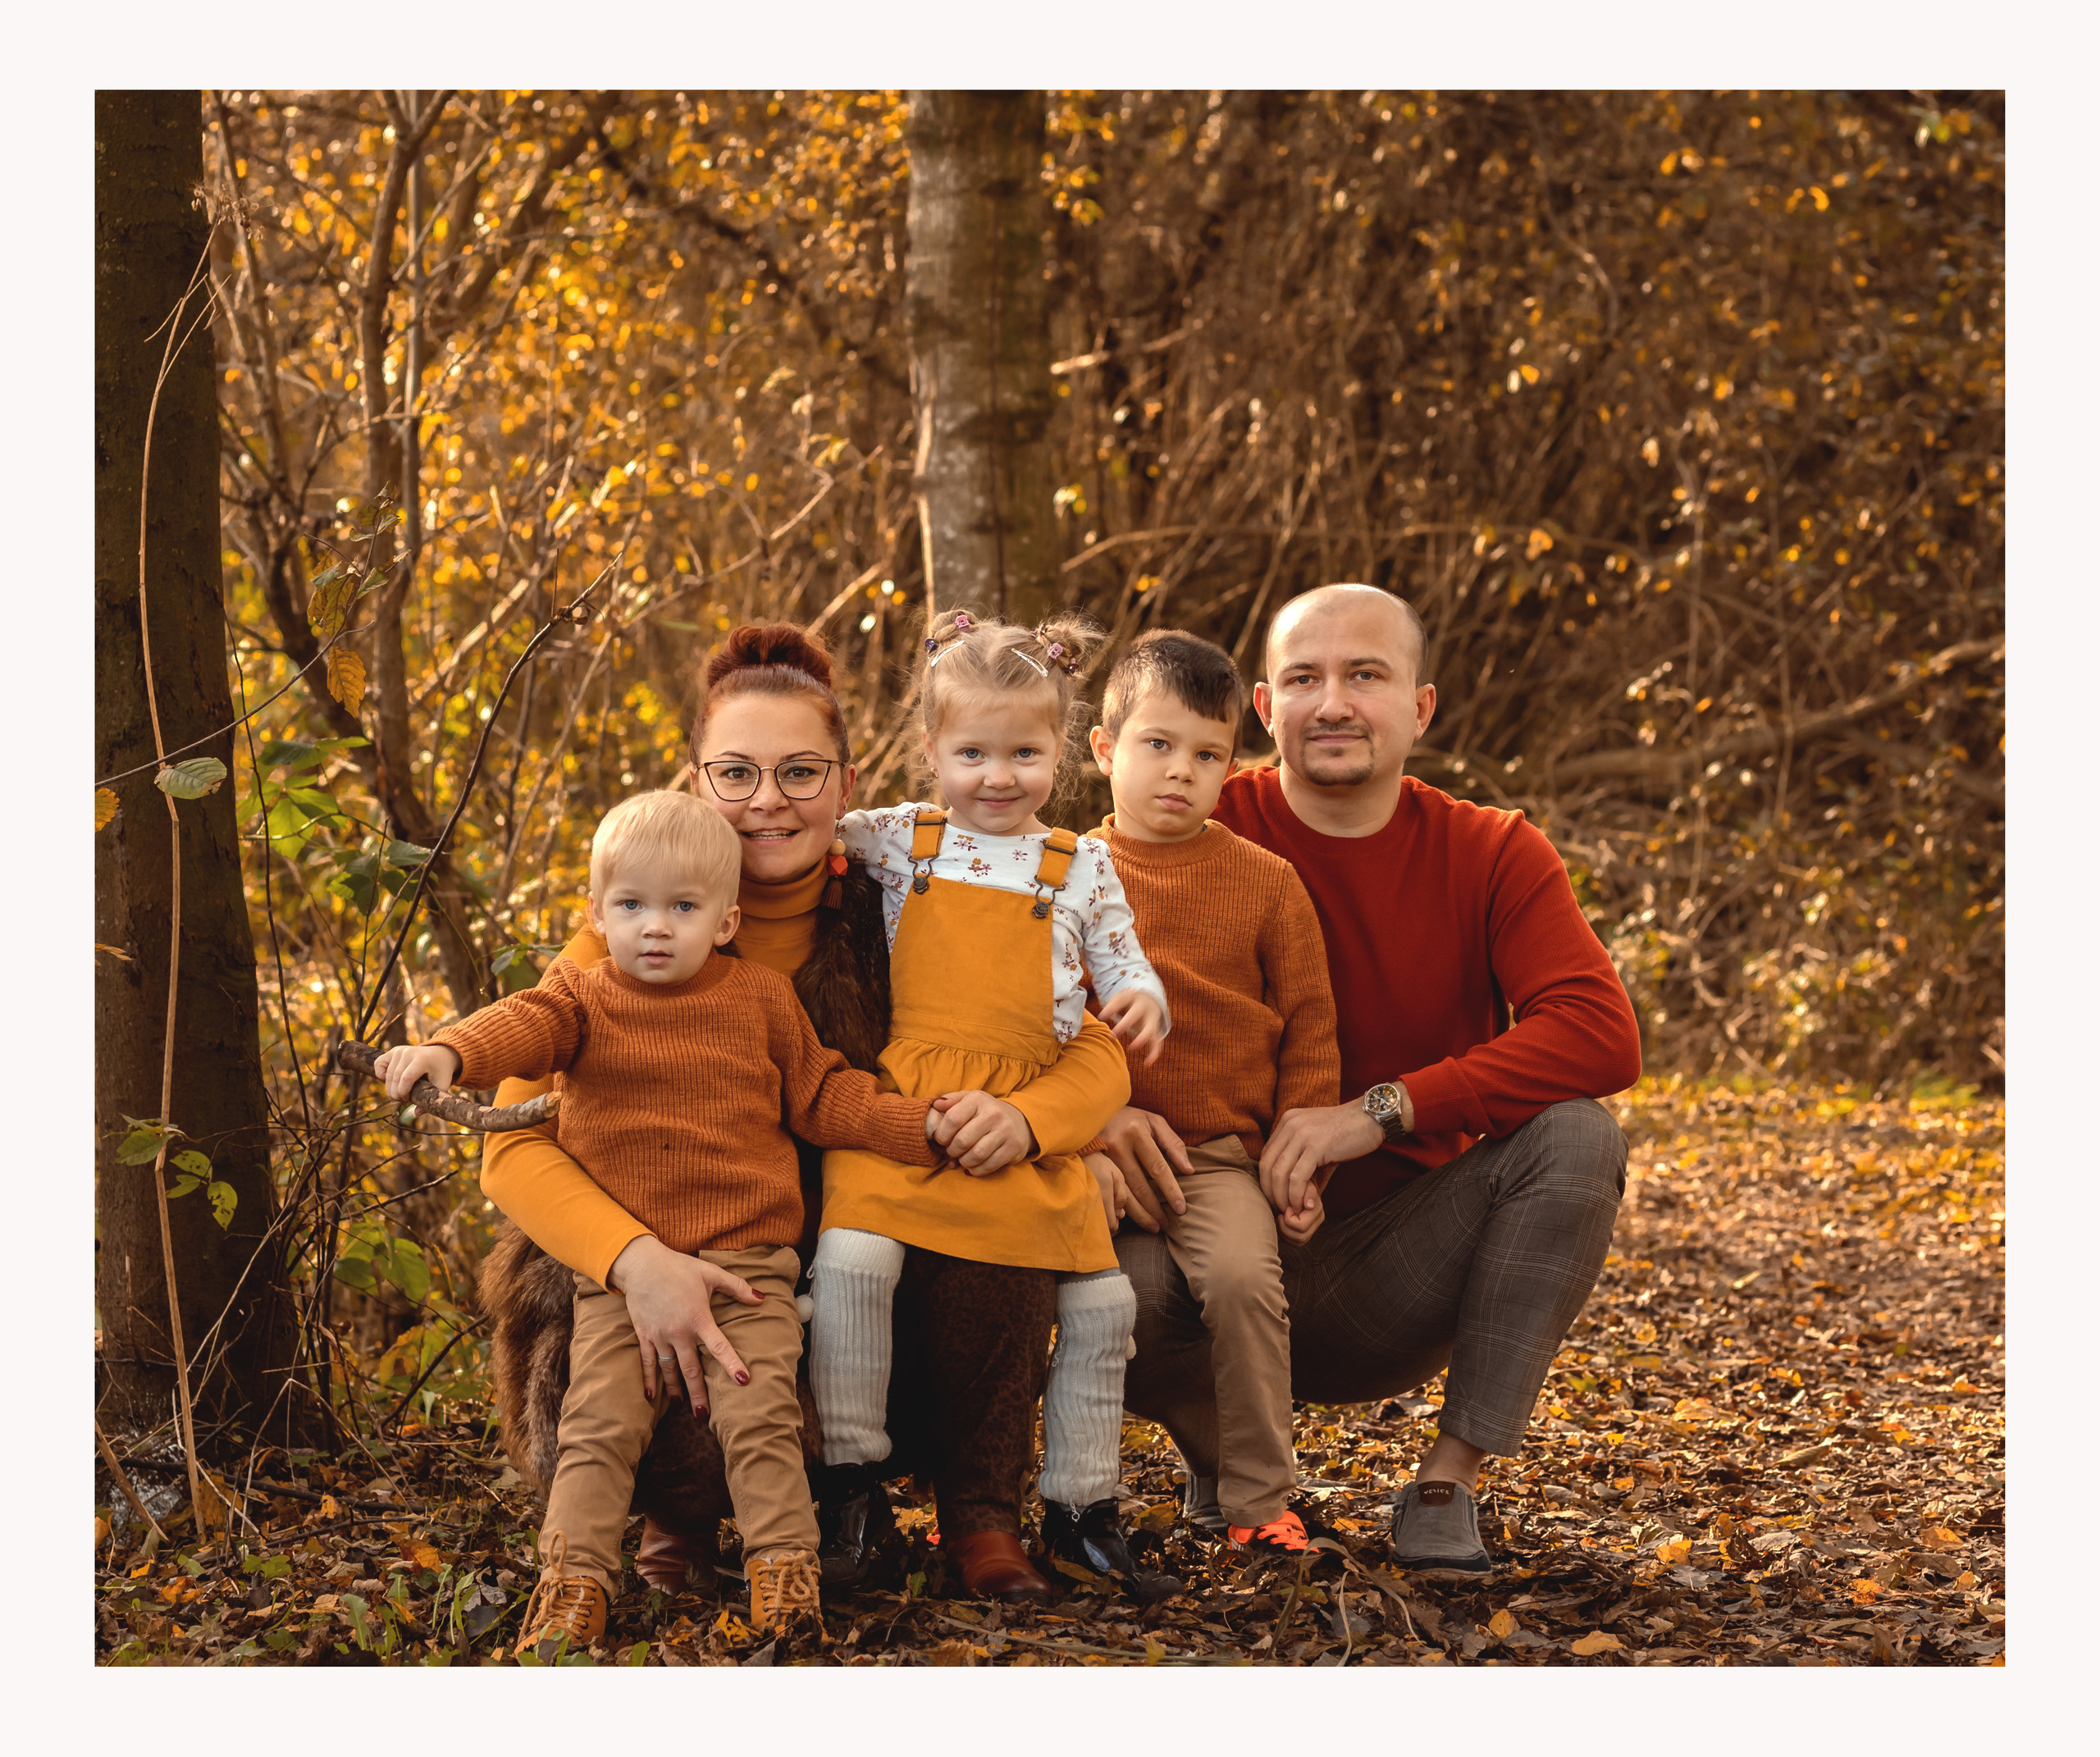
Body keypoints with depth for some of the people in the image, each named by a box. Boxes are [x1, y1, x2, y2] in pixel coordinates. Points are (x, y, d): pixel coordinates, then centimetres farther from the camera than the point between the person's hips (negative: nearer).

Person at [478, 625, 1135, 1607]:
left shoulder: (886, 919, -5)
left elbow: (1095, 1055, -5)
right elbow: (516, 1145, -18)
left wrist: (1021, 1117, -30)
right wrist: (636, 1258, -37)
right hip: (689, 1295, -2)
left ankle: (980, 1516, -4)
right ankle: (684, 1512, 5)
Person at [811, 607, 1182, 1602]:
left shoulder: (1081, 867, 10)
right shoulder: (899, 841, 9)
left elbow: (1123, 966, 13)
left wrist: (1140, 1000, -8)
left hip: (1034, 1121, 2)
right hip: (905, 1100, -2)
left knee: (1100, 1300, 3)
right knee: (851, 1255, -25)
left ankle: (1080, 1508, 18)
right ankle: (849, 1474, -10)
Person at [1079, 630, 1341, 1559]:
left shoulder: (1265, 882, 6)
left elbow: (1308, 1028, 8)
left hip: (1219, 1156, -1)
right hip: (1090, 1155, 1)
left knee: (1240, 1274, -28)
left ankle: (1257, 1499, -9)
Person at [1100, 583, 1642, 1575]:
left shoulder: (1493, 858, -4)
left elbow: (1602, 1034, -20)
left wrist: (1380, 1111, -29)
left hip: (1394, 1282, 1)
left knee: (1575, 1139, -25)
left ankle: (1449, 1480, -16)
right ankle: (1220, 1452, 3)